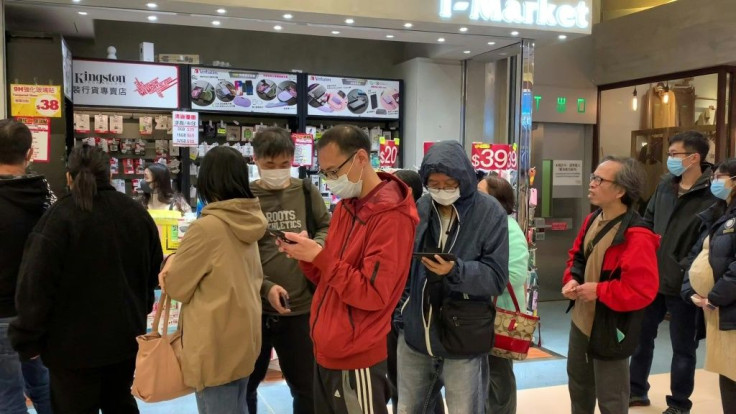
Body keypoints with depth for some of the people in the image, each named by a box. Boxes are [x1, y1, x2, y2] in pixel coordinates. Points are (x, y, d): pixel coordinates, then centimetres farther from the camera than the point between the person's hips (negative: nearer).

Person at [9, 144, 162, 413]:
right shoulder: (137, 213, 4)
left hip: (74, 342, -5)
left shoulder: (59, 217, -15)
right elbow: (154, 272, 13)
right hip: (126, 336, 5)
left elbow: (36, 285, -17)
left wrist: (28, 339, -7)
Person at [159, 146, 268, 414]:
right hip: (244, 336, 7)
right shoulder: (248, 222, 1)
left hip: (216, 345, -7)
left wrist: (171, 262, 10)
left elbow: (176, 286, -10)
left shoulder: (207, 227, -20)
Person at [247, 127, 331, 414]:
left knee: (307, 387, 15)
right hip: (254, 307, 0)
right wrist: (266, 286, -18)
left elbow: (327, 228, 8)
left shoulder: (306, 192, 2)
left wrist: (313, 246, -16)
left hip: (301, 306, 1)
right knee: (244, 384, 19)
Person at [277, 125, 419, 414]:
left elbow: (373, 294, -21)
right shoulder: (345, 205, 8)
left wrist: (320, 256, -22)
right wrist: (306, 256, -6)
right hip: (326, 351, 8)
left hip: (356, 360, -8)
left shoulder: (391, 217, -18)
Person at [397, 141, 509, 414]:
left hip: (463, 339, -3)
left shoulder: (490, 213, -9)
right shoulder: (419, 209, -1)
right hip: (415, 333, 3)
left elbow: (496, 278, -10)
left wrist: (455, 270, -26)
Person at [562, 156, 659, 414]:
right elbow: (577, 256, 16)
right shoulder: (592, 220, 2)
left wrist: (598, 291, -23)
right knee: (579, 386, 28)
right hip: (582, 320, 9)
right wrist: (572, 279, -3)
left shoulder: (636, 236, -26)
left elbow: (642, 290, -30)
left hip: (610, 330, -9)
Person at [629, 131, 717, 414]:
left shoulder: (712, 194, -15)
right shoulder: (665, 186, 7)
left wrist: (687, 268, -24)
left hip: (683, 284, -6)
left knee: (683, 347, 10)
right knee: (641, 336, 17)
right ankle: (637, 391, 35)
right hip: (652, 278, 6)